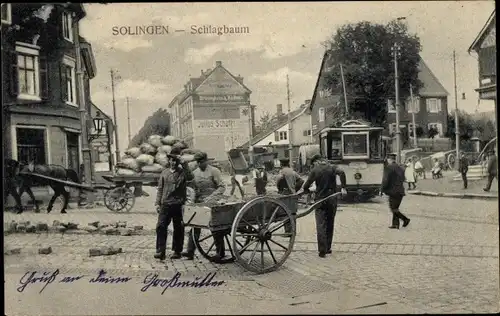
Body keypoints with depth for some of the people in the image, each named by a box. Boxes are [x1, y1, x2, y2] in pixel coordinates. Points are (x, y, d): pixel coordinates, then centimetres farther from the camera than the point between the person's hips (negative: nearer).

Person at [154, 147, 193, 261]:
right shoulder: (164, 172, 14)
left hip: (178, 205, -2)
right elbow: (160, 189, 15)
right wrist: (158, 203, 9)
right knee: (160, 226, -6)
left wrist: (183, 165, -21)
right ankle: (160, 251, -1)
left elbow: (190, 177, -20)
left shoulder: (182, 172, 4)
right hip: (165, 204, 3)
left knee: (178, 229, 5)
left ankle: (177, 251, 16)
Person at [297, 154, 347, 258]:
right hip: (332, 200, 3)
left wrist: (304, 190, 17)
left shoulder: (315, 170, -2)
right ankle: (328, 248, 20)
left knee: (321, 225, -2)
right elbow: (341, 173, -16)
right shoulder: (332, 168, 5)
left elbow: (306, 186, -4)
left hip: (320, 200, -3)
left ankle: (322, 250, -9)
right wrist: (343, 188, -14)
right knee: (330, 224, 15)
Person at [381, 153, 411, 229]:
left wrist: (383, 190, -5)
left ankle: (405, 219, -9)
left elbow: (385, 180, -15)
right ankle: (395, 224, 13)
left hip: (393, 192, -8)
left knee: (393, 209, -2)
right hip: (400, 191, 8)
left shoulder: (388, 168, -10)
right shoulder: (400, 168, 15)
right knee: (395, 208, 13)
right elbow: (403, 179, 18)